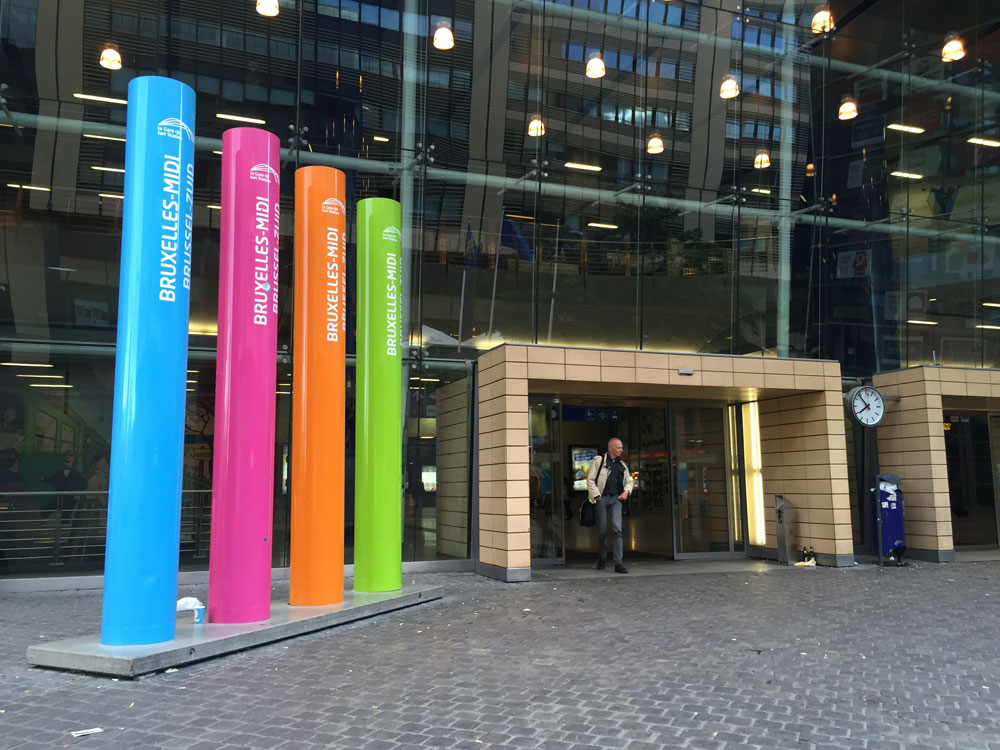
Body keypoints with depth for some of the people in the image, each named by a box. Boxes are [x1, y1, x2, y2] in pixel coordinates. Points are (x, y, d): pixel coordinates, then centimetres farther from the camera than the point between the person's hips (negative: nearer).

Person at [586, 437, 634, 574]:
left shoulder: (622, 465, 17)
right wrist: (597, 497, -8)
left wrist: (626, 491, 6)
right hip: (602, 499, -3)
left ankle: (618, 563, -13)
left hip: (616, 499, 3)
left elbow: (628, 481, 27)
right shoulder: (599, 461, 2)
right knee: (602, 531, 3)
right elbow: (590, 480, -2)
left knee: (617, 529, -12)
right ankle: (601, 560, 24)